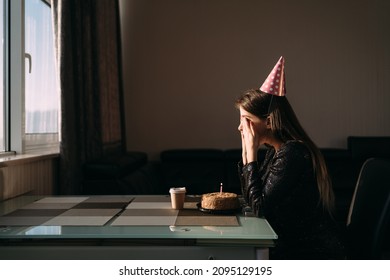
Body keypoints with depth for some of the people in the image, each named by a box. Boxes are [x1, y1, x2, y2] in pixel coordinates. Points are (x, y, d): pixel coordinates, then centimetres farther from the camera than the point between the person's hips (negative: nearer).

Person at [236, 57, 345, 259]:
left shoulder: (292, 153, -22)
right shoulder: (276, 151, 6)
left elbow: (259, 207, -20)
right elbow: (251, 199, 8)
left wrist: (252, 152, -17)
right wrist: (246, 152, 2)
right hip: (294, 244, 8)